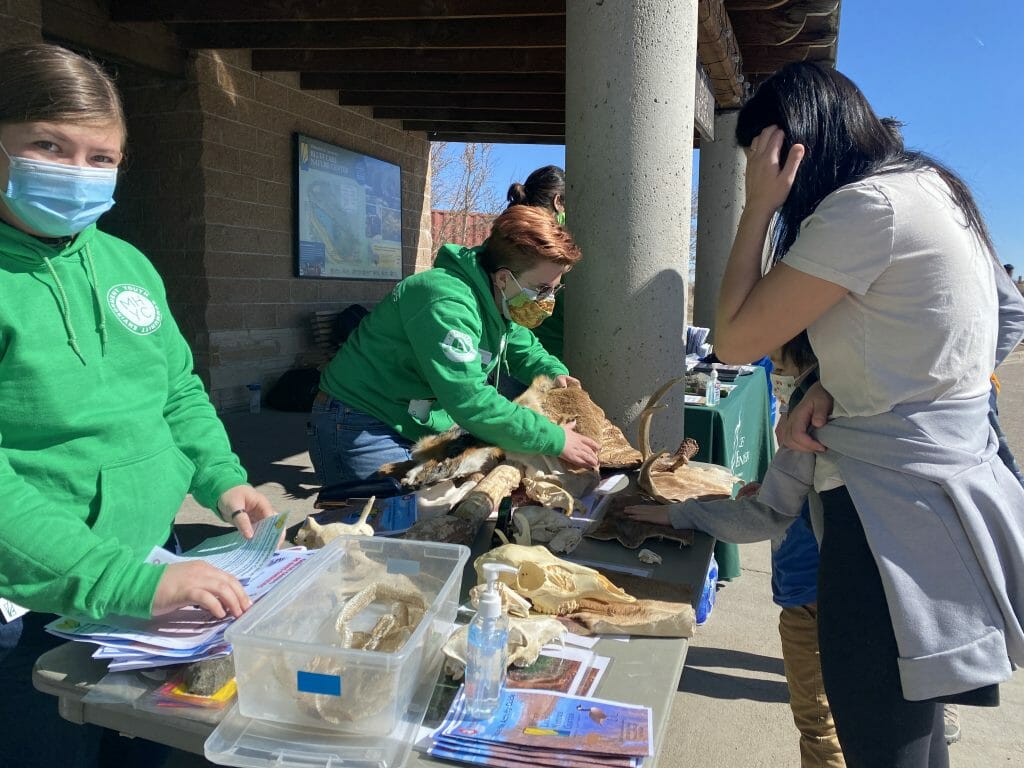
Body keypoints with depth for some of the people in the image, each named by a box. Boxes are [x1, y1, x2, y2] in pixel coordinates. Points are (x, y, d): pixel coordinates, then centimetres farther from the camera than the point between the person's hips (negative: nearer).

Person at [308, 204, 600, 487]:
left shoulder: (500, 300, 2)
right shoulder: (447, 305, -30)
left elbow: (523, 348, 21)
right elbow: (470, 402, -38)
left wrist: (554, 373, -2)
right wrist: (555, 440, -31)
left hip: (419, 431, 9)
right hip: (362, 432, -9)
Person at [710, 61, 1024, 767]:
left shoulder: (865, 206, -18)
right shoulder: (929, 185, 12)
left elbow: (736, 339, -15)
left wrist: (759, 206, -8)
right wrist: (837, 393, 1)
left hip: (897, 511, -10)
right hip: (949, 479, 10)